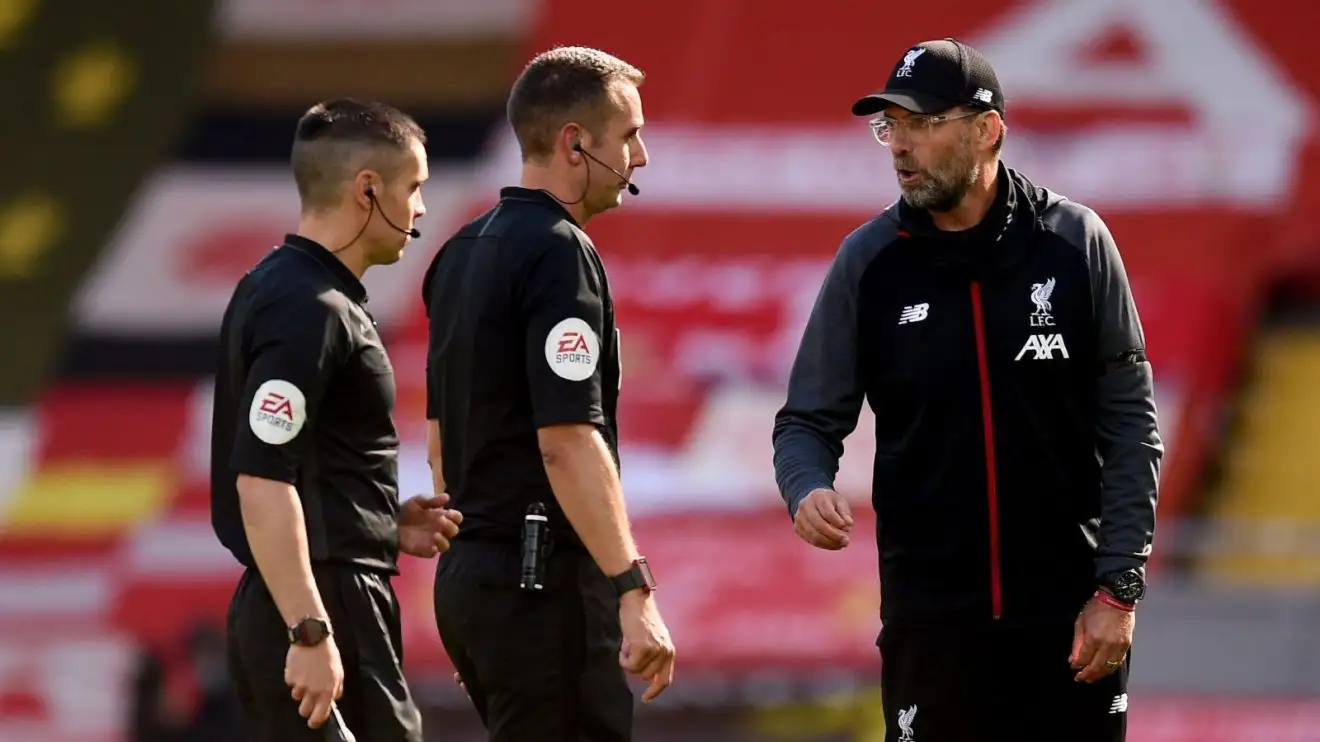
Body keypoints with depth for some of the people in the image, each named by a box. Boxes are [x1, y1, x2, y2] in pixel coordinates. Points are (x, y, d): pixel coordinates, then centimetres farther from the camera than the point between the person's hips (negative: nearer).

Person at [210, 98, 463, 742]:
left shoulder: (279, 288, 15)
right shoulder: (310, 309, -16)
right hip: (325, 605, -10)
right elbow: (261, 481, -24)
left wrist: (384, 525, 15)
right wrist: (311, 634, -25)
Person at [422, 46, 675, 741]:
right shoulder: (559, 253, -14)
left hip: (467, 576, 9)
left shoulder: (462, 252, 14)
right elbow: (568, 442, -22)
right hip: (546, 579, -9)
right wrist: (634, 592, -23)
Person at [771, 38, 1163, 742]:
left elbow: (1130, 424, -1)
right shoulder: (867, 261, 1)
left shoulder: (1075, 242, -3)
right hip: (931, 612, 1)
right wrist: (807, 490, -18)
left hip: (1069, 607, -1)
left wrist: (1118, 587, -6)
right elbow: (810, 420, 5)